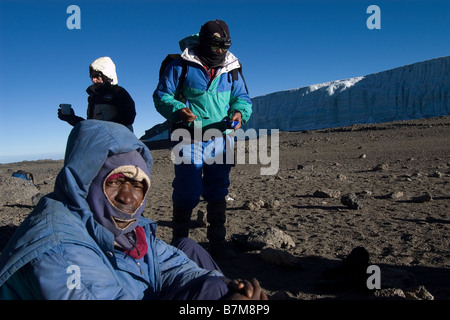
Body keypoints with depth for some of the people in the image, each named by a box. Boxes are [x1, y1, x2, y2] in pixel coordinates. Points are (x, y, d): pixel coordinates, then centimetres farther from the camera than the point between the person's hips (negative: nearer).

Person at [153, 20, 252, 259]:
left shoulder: (231, 68, 8)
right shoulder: (181, 66, -4)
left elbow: (242, 98, 15)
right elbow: (161, 95, -1)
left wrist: (240, 112, -8)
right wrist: (178, 110, -21)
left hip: (220, 139, 4)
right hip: (189, 139, -4)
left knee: (217, 192, 10)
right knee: (187, 192, -1)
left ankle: (217, 241, 24)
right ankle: (179, 241, 19)